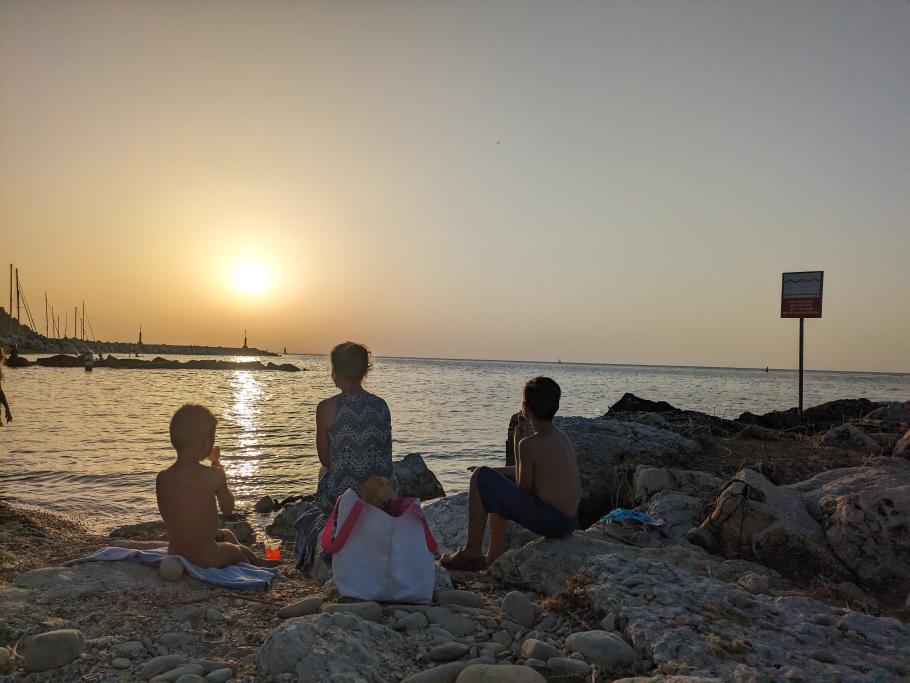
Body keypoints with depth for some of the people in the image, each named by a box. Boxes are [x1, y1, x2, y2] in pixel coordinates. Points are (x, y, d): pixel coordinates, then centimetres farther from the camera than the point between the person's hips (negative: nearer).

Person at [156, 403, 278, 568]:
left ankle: (257, 562, 52)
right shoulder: (214, 476, -19)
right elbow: (228, 510, -4)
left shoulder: (162, 477, -8)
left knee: (225, 535, 33)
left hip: (174, 552, 6)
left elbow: (166, 515, 5)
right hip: (205, 557, -6)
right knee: (239, 551, 27)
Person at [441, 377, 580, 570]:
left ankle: (471, 552, 2)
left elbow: (524, 489, -12)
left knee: (480, 477, -5)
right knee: (496, 485, 26)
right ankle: (495, 556, 32)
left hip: (548, 521, -9)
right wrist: (519, 438, 12)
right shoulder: (563, 437, 10)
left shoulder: (529, 444, -18)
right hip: (570, 521, 9)